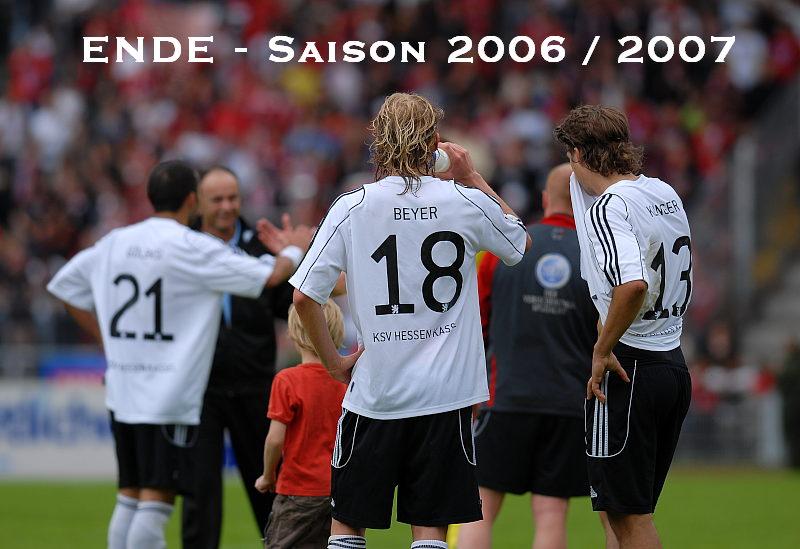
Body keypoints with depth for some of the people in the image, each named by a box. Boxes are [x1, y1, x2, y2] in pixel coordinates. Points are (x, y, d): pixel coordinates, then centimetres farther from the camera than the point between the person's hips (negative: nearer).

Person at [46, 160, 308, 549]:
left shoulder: (114, 243, 8)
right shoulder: (194, 249, -11)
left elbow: (64, 287, 19)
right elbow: (269, 277, -12)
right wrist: (292, 251, 11)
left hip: (122, 392, 7)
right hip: (170, 395, -7)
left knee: (129, 499, 13)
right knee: (156, 502, -6)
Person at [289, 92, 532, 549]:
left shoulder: (351, 208, -4)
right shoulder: (466, 202, -3)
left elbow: (304, 297, -6)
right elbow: (521, 241, 19)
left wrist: (335, 362, 7)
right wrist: (473, 178, 22)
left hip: (374, 392, 0)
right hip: (446, 393, 0)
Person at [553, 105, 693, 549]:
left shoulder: (609, 207, -17)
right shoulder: (666, 193, 9)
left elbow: (633, 284, -33)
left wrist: (602, 350, -19)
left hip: (627, 368, -9)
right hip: (674, 361, 9)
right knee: (631, 511, 16)